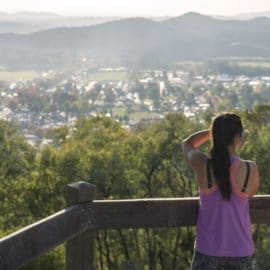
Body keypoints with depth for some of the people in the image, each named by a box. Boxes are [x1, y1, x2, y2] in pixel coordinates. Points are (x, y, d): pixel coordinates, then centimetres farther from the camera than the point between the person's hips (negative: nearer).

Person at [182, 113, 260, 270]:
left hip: (208, 253, 0)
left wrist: (219, 129, 9)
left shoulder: (202, 165, -11)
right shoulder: (251, 169, -12)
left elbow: (187, 144, 12)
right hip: (241, 254, 0)